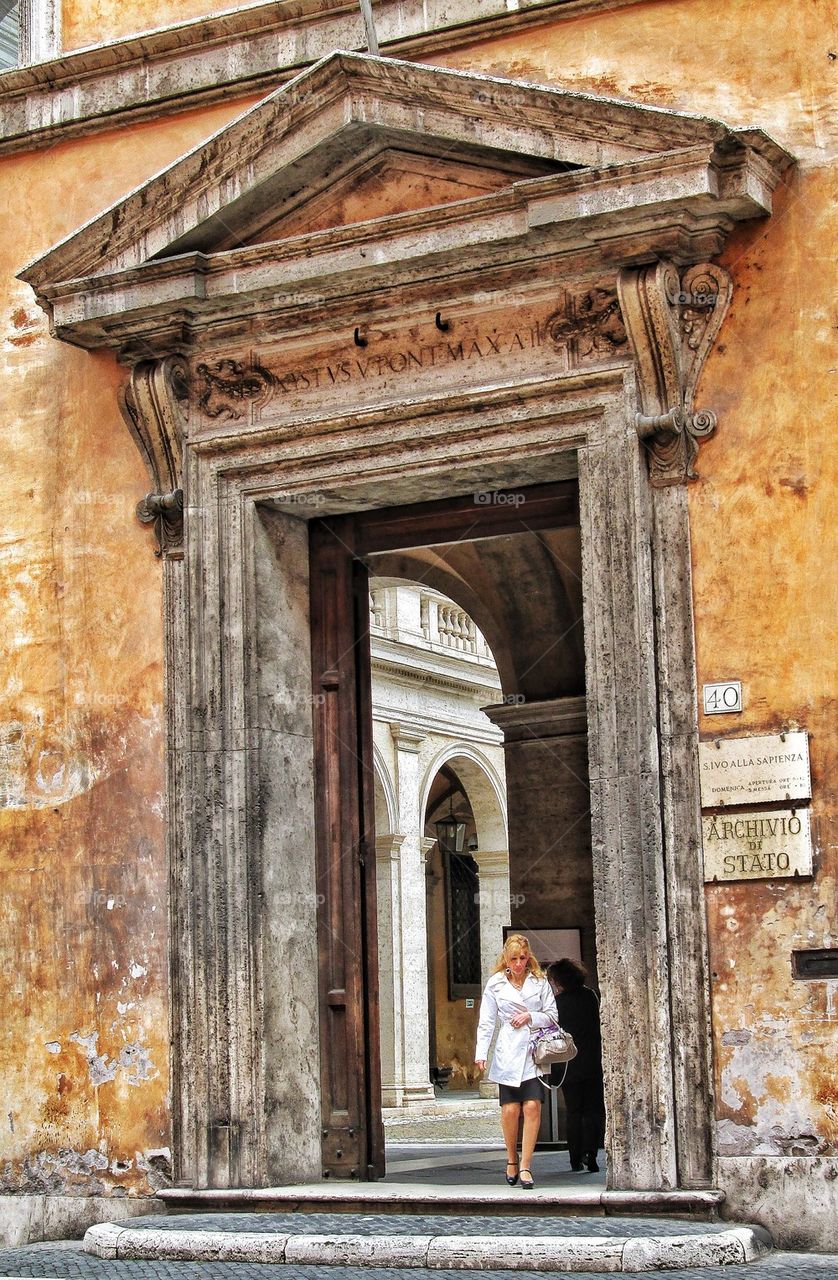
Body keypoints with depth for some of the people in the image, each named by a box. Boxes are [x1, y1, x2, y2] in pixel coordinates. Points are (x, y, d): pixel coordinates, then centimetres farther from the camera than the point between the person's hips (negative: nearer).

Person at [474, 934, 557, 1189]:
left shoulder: (540, 982, 9)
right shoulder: (495, 984, 8)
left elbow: (551, 1016, 10)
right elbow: (486, 1022, 8)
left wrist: (530, 1017, -7)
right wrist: (481, 1053, -1)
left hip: (534, 1051, 0)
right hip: (508, 1053, 0)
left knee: (532, 1106, -11)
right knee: (510, 1109, -5)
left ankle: (525, 1166, -7)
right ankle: (512, 1160, 17)